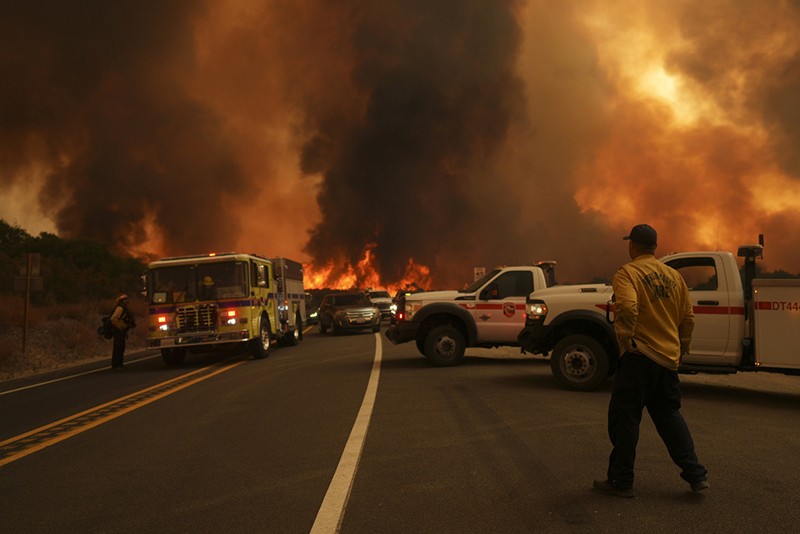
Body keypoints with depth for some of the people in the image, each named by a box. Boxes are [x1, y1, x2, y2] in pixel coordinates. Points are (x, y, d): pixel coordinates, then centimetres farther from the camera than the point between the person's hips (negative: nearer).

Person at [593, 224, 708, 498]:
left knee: (624, 419, 2)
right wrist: (681, 348, 24)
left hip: (639, 355, -7)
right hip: (669, 357, 7)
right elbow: (688, 317, 15)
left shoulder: (627, 273, -9)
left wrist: (625, 338, -17)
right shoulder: (674, 276, 12)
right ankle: (696, 475, 22)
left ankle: (621, 481, 9)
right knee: (670, 416, 20)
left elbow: (627, 306, -28)